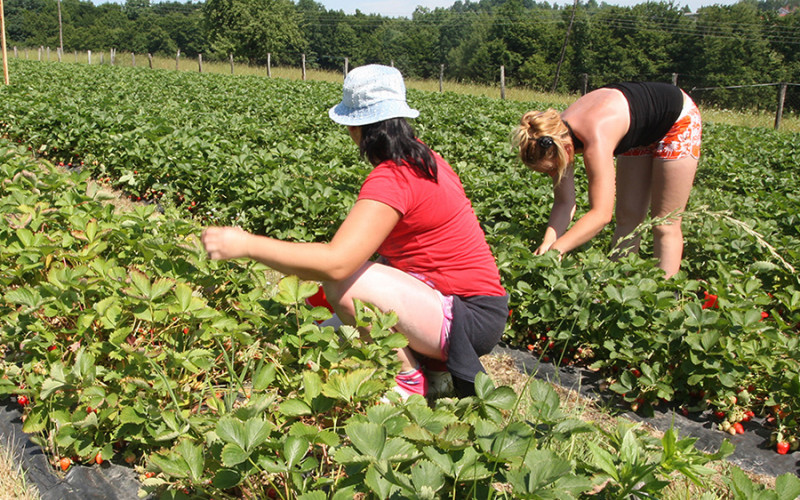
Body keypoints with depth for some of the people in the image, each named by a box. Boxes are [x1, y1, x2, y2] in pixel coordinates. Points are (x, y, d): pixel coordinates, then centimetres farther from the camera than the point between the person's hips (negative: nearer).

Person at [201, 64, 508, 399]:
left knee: (342, 281, -26)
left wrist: (247, 244, -26)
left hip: (473, 319, -9)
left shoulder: (391, 180, -23)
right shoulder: (421, 157, 7)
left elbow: (337, 262, -32)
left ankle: (410, 382, -8)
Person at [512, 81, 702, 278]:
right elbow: (564, 203, -15)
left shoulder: (596, 142, -42)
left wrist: (555, 250, -50)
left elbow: (601, 214, -45)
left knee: (665, 225, -5)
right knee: (627, 219, 6)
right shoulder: (558, 133, -19)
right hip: (643, 134, 7)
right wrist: (547, 243, -30)